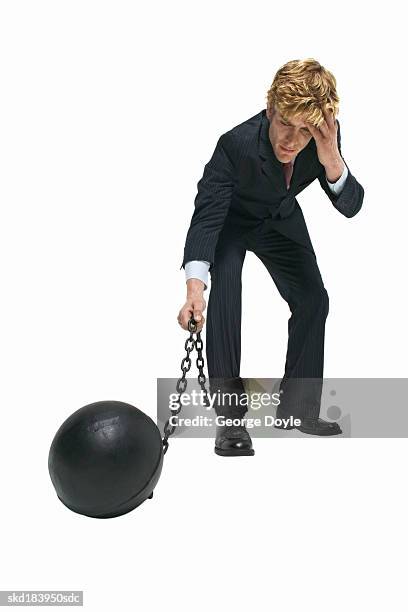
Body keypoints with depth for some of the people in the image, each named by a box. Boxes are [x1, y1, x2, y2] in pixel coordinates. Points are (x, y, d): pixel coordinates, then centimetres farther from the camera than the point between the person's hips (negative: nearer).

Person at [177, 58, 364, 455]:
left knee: (313, 301, 1)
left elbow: (351, 207, -23)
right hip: (229, 221, -4)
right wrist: (195, 286, -58)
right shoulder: (237, 143, -39)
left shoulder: (325, 137, -27)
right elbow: (207, 214, -43)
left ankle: (297, 407, 16)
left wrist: (332, 162, -45)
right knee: (223, 306, -21)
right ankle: (230, 418, -9)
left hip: (281, 219, 5)